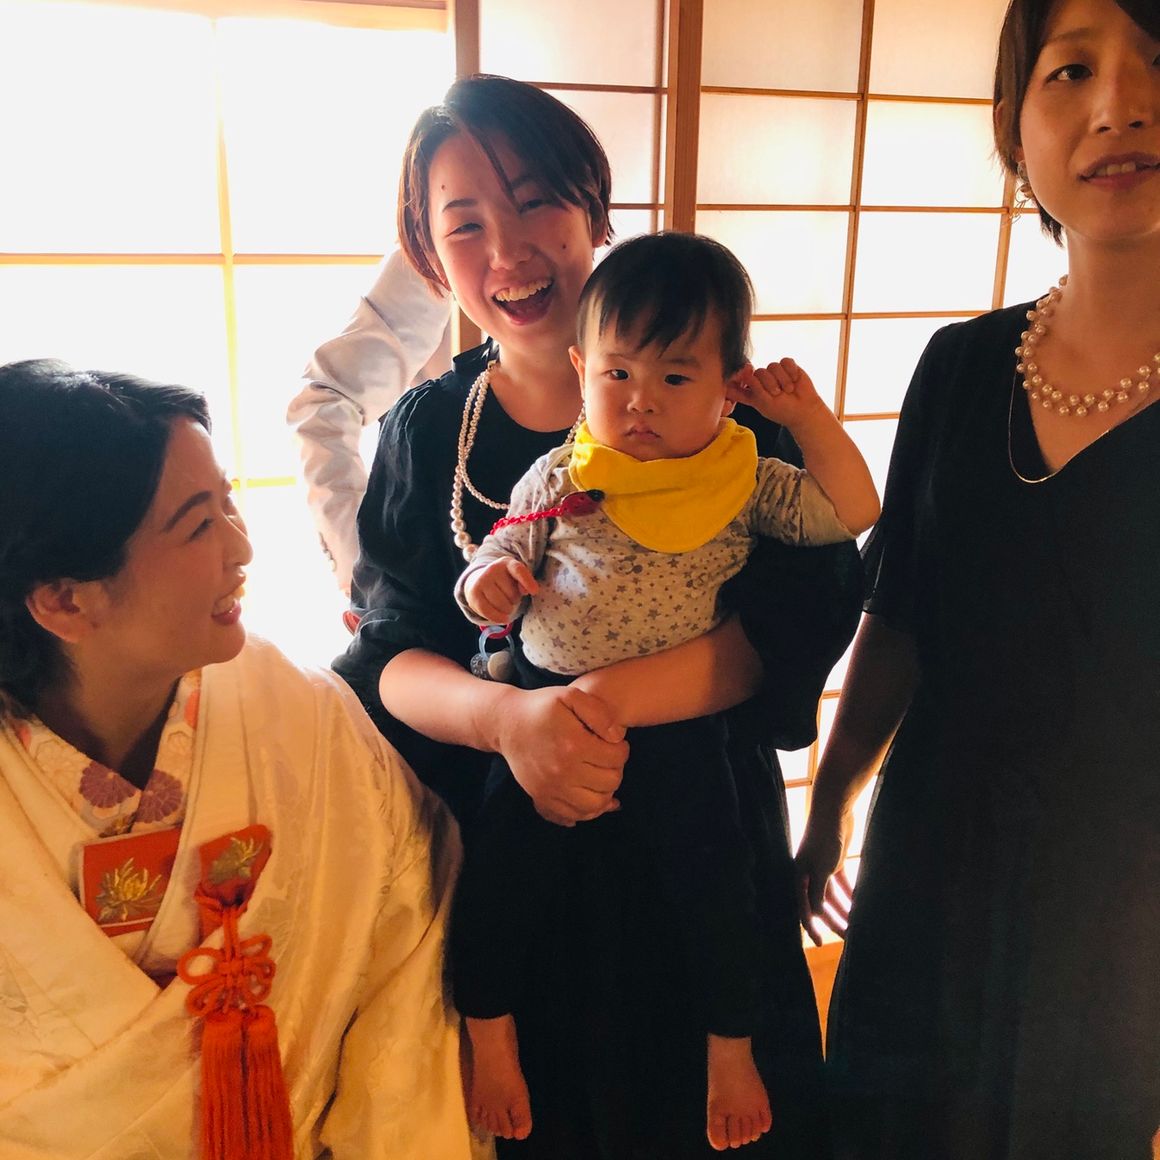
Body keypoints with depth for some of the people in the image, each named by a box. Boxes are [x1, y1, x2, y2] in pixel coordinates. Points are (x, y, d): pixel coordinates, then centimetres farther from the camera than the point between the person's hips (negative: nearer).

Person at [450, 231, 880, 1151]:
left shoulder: (744, 481, 3)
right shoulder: (557, 480, 3)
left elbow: (851, 514, 1)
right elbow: (499, 576, 8)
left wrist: (809, 417, -5)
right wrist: (488, 586, -16)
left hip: (678, 722, 0)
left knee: (712, 873, -1)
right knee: (501, 864, -2)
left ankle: (731, 1049, 26)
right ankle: (489, 1034, 23)